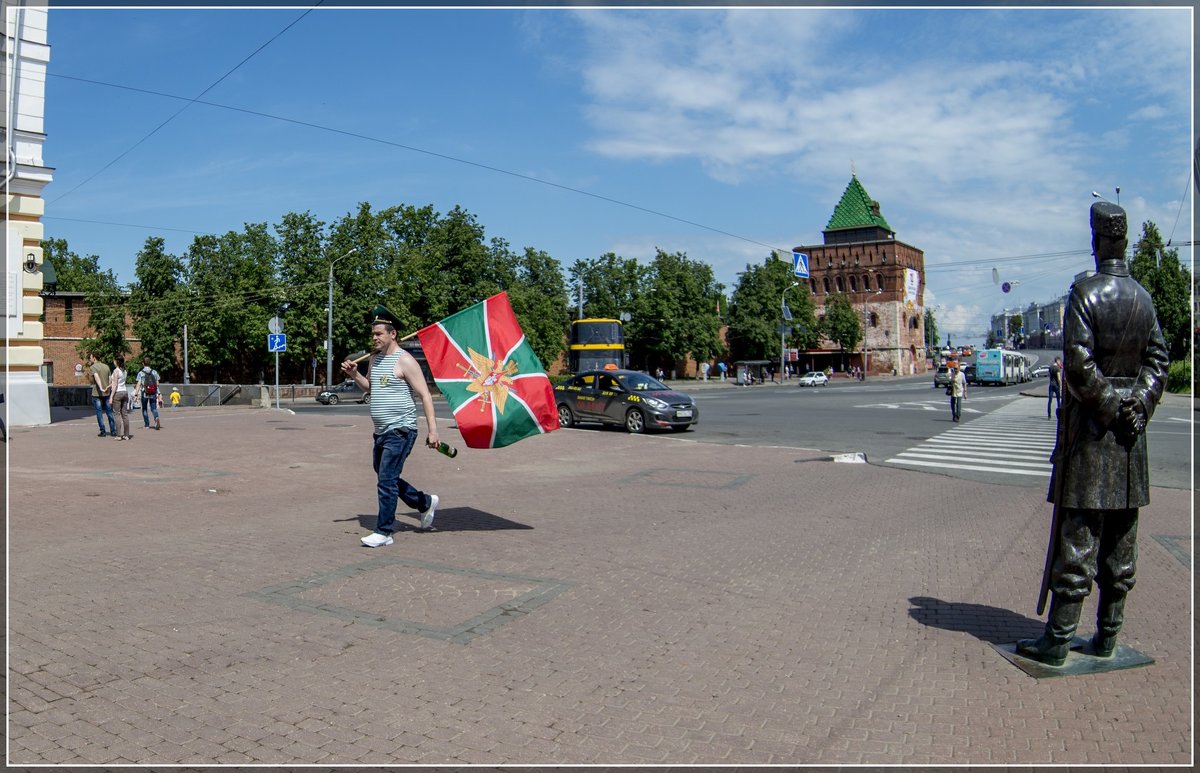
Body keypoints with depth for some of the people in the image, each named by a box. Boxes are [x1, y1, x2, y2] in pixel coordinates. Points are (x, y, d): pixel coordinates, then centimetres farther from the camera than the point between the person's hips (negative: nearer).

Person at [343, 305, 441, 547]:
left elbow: (424, 395, -14)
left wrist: (432, 429, -19)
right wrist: (354, 374, 8)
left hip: (400, 431, -9)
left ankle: (384, 532, 2)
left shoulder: (404, 361, -13)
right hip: (381, 432, 9)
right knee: (385, 478, 17)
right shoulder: (375, 359, 12)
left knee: (387, 481, -8)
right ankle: (425, 503, 33)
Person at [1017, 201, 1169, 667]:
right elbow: (1158, 360, 10)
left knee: (1078, 535, -5)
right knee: (1120, 541, 11)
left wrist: (1108, 407, -7)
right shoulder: (1144, 298, 10)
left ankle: (1058, 639, 0)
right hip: (1129, 434, 7)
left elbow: (1079, 363, -18)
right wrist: (1137, 407, 4)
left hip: (1091, 424, -7)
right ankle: (1107, 637, 20)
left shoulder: (1085, 293, -11)